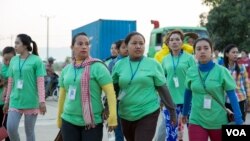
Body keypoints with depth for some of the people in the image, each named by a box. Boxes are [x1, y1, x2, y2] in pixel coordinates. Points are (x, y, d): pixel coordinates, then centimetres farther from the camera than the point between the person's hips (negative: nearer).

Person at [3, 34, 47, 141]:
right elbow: (10, 82, 12)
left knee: (29, 131, 5)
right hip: (15, 101, 4)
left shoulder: (36, 60, -6)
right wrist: (7, 101, 13)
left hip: (31, 102, -4)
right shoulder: (13, 60, 8)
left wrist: (42, 101, -14)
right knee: (10, 128, -6)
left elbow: (40, 82, -8)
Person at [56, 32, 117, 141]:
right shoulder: (66, 69, 9)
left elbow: (110, 92, -12)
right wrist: (59, 118, 19)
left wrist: (112, 117, -20)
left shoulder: (97, 67, -7)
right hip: (69, 121, 5)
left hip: (92, 122, -4)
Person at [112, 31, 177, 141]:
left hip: (148, 114, -3)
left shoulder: (153, 64, -3)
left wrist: (172, 110, 0)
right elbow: (113, 89, 9)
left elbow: (162, 88, 0)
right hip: (125, 115, 3)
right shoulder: (119, 65, 2)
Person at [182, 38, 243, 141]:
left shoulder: (222, 71, -9)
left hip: (218, 122, -1)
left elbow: (232, 96, -7)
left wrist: (239, 121, -10)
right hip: (196, 122, 1)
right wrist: (185, 113, 23)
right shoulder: (191, 72, -2)